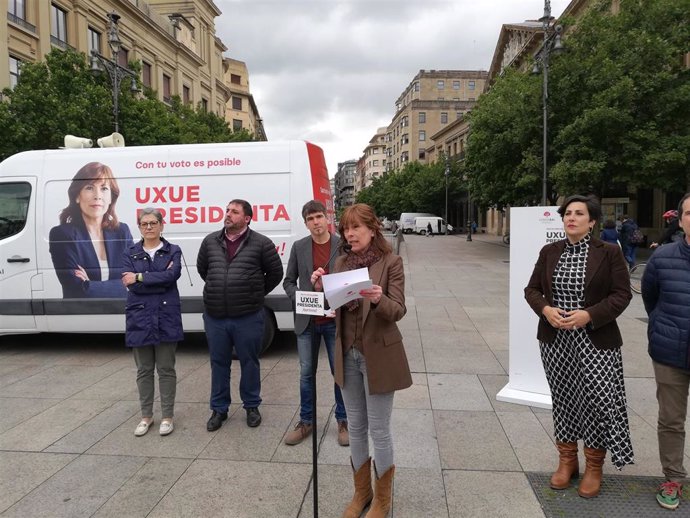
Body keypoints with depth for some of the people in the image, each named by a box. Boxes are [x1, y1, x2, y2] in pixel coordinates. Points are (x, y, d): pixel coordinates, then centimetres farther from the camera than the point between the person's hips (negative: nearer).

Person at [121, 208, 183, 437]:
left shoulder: (173, 251, 3)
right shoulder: (130, 254, 6)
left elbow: (172, 275, -17)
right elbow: (131, 286, -8)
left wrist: (139, 277, -14)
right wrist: (162, 279, -13)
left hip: (166, 318, -2)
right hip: (140, 318, 2)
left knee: (166, 369, 7)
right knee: (144, 370, 12)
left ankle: (167, 416, 20)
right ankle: (146, 416, 27)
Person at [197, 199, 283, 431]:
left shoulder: (261, 243, -7)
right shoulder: (210, 241, 5)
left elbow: (275, 272, 2)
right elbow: (202, 268, 20)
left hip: (248, 317, -3)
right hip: (214, 316, 3)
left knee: (249, 362, 11)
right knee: (219, 363, 14)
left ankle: (251, 406, 29)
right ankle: (219, 408, 29)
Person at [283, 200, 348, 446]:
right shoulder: (299, 247, 3)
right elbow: (289, 281, 8)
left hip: (335, 320, -2)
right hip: (306, 321, 2)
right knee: (306, 373, 11)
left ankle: (343, 421, 27)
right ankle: (305, 422, 27)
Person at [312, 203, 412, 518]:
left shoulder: (391, 262, -9)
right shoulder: (341, 263, 6)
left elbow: (398, 311, -15)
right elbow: (333, 307, 7)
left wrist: (378, 299, -35)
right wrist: (321, 288, -12)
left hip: (378, 356, -5)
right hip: (348, 355, 5)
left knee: (379, 430, 6)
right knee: (356, 427, 16)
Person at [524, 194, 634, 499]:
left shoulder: (609, 253, -4)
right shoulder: (549, 252, 5)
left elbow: (622, 294, -6)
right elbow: (532, 289, 8)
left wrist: (589, 315, -19)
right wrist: (545, 309, -12)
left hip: (595, 341, -3)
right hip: (555, 340, 3)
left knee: (598, 402, 0)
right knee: (563, 400, 12)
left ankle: (594, 468, 22)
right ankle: (567, 461, 30)